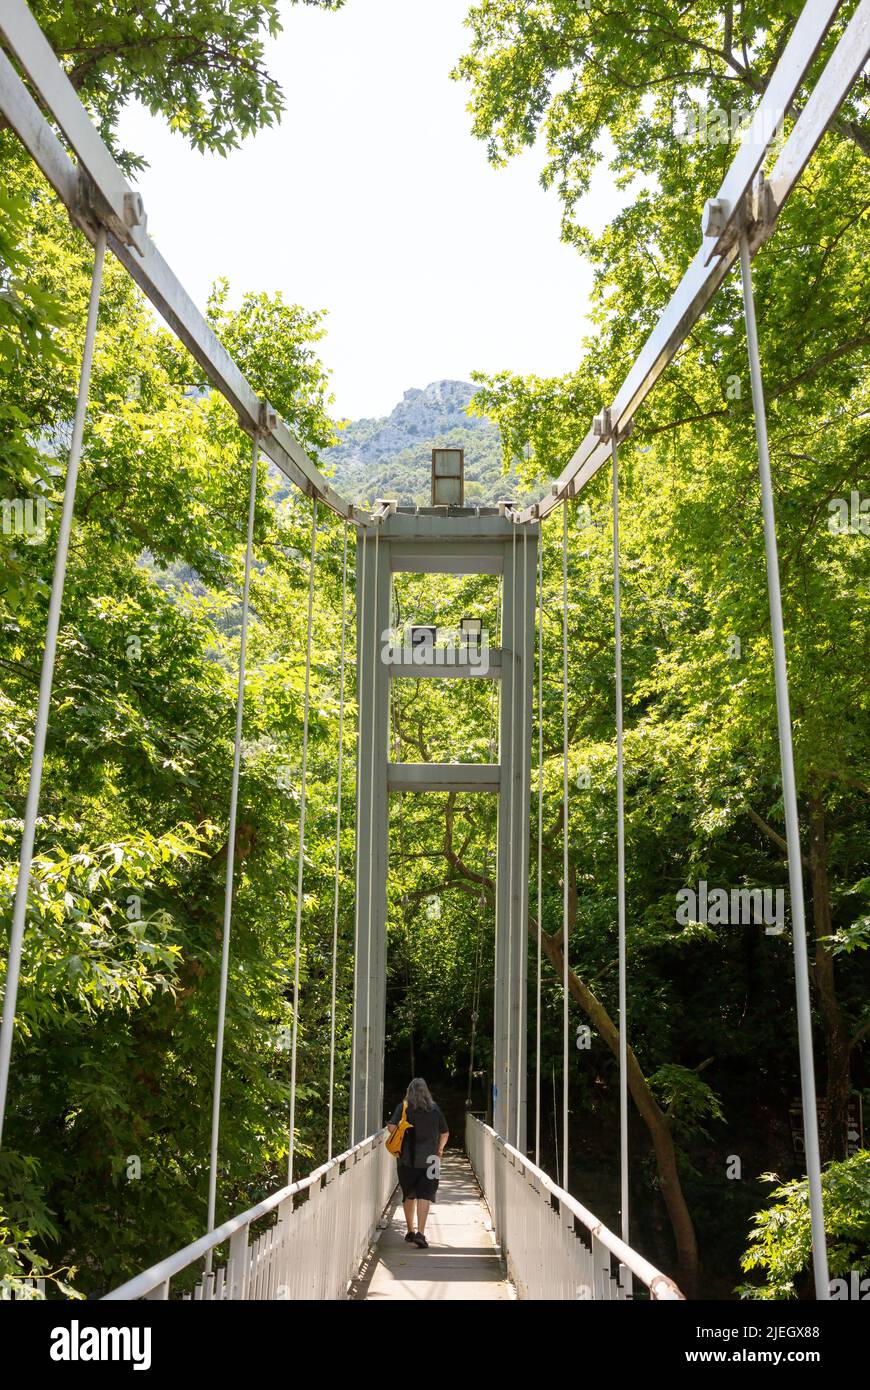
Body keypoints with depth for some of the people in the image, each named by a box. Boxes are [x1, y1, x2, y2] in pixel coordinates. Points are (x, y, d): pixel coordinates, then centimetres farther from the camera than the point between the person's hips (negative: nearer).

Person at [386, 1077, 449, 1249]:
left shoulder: (403, 1107, -1)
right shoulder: (435, 1109, 4)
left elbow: (391, 1127, -12)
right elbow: (445, 1133, 11)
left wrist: (400, 1140, 6)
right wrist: (440, 1149, 28)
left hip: (407, 1159, 1)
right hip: (429, 1159, 0)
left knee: (409, 1196, 15)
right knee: (424, 1196, -3)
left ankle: (410, 1231, 25)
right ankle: (420, 1233, -16)